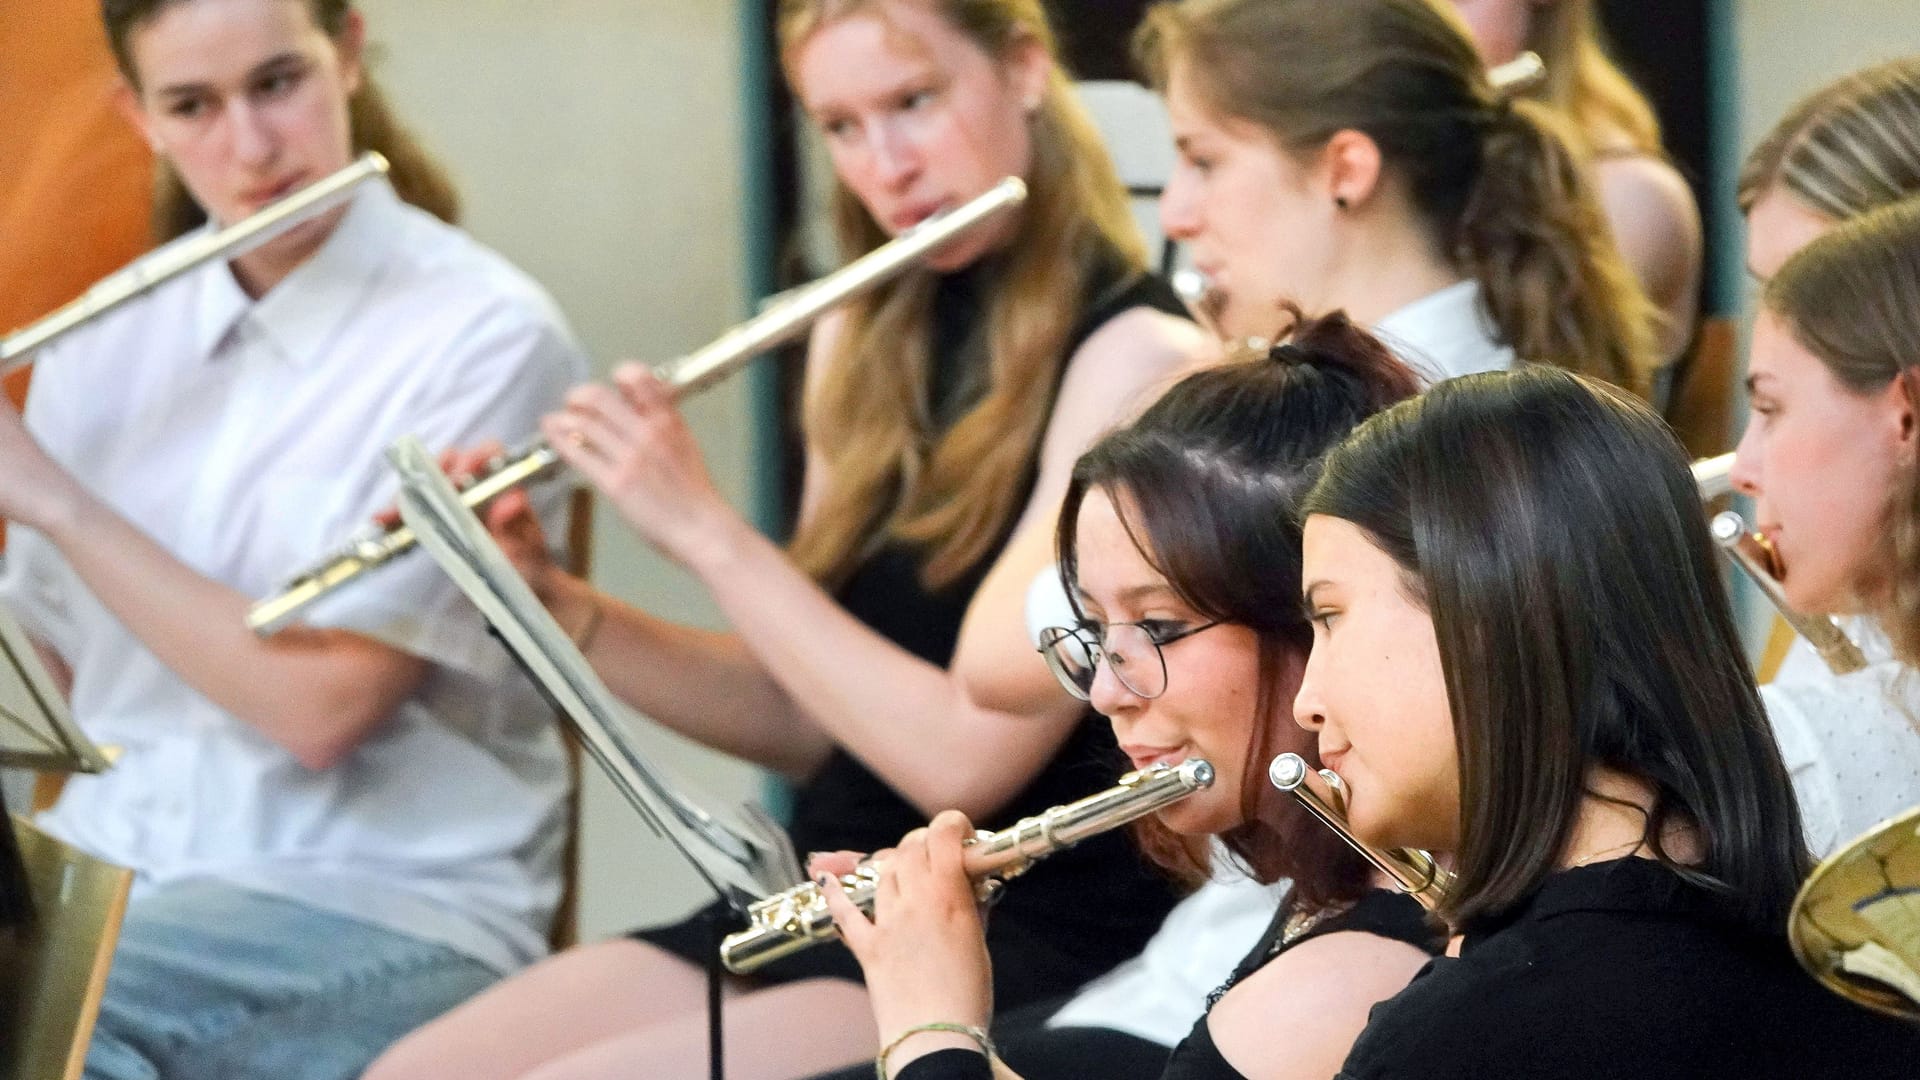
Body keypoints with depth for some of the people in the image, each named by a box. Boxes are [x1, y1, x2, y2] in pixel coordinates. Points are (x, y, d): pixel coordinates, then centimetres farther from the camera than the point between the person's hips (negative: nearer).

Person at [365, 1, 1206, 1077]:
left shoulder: (1139, 360, -13)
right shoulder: (865, 347, 11)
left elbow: (967, 756, -19)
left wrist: (704, 529, -15)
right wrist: (550, 600, 1)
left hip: (1035, 951, -7)